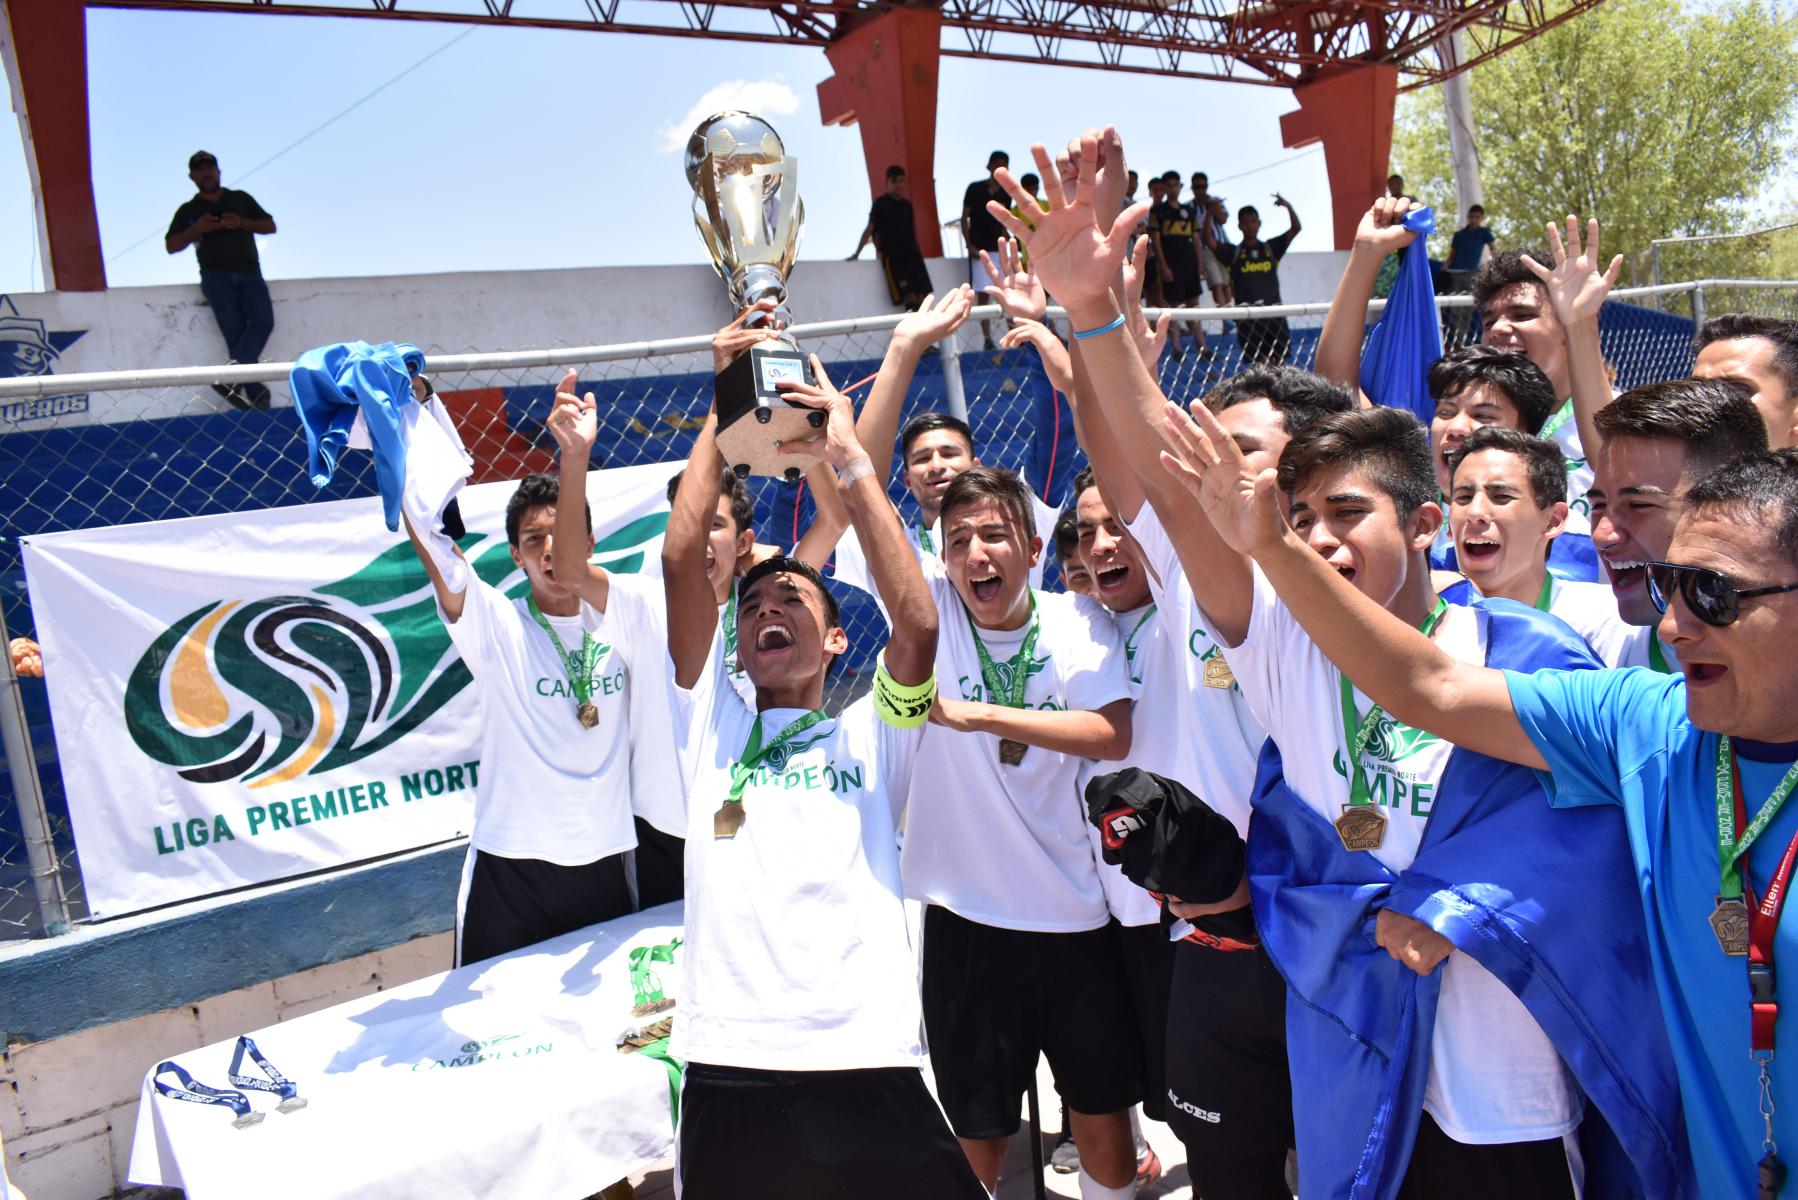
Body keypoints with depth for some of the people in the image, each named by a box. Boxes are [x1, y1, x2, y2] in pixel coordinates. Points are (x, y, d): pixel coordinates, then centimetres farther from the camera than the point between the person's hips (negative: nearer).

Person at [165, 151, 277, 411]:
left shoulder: (241, 199, 24)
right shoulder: (188, 210, 21)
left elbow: (270, 226, 18)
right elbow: (171, 245, 14)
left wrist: (242, 223, -1)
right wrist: (196, 229, -3)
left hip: (249, 274, 1)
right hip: (216, 275, -1)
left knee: (263, 321, -24)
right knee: (235, 329, -17)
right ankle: (256, 392, -23)